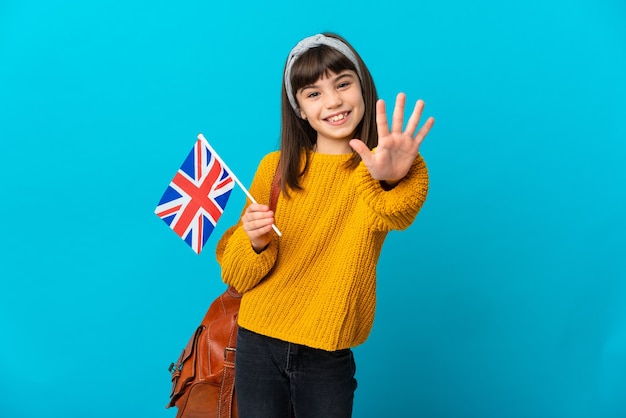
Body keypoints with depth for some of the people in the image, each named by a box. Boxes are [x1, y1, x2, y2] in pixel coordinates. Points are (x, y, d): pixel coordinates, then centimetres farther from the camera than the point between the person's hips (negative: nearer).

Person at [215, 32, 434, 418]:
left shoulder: (388, 173, -6)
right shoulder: (276, 168, -2)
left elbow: (397, 213, -31)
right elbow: (236, 276, 1)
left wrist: (391, 178, -52)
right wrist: (254, 243, -19)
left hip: (328, 359, -1)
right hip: (258, 345, 2)